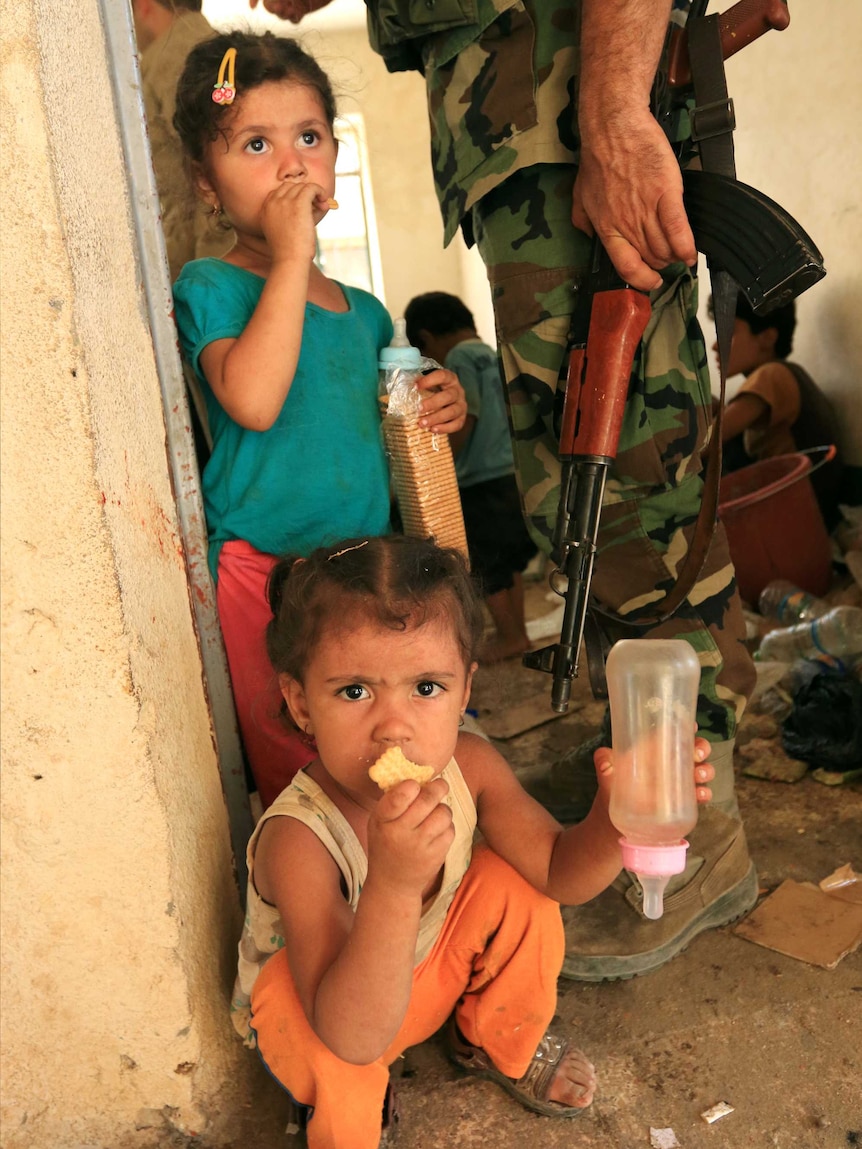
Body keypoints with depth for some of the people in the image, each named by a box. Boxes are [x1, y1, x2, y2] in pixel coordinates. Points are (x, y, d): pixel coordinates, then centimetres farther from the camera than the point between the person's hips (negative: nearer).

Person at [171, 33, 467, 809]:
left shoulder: (364, 311, 14)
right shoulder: (210, 287, -4)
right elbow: (252, 401, -24)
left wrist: (442, 411, 3)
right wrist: (292, 257, -17)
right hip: (263, 578, -5)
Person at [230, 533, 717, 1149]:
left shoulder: (467, 764, -24)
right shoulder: (297, 840, -41)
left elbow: (560, 871, -14)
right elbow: (352, 1037, -46)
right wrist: (392, 885, -63)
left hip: (425, 965, 5)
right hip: (301, 1001, -5)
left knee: (516, 890, -14)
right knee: (342, 1064, -36)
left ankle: (496, 1043, 18)